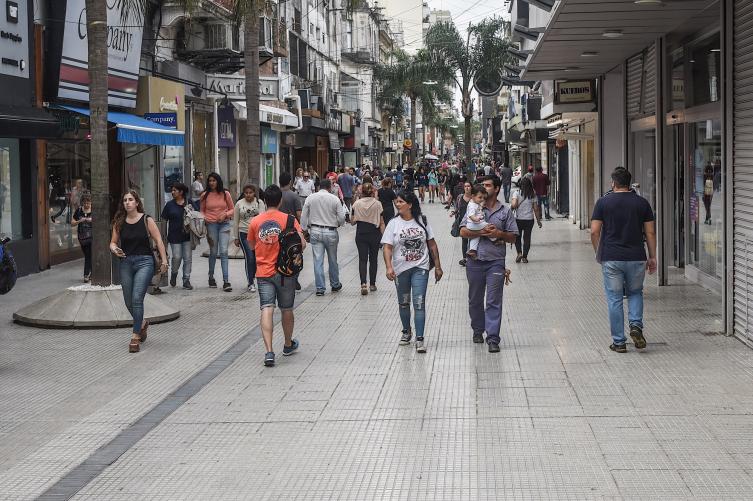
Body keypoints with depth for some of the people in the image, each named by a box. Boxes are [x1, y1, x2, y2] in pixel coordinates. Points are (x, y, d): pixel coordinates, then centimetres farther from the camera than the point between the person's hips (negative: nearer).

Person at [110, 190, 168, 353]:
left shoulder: (146, 220, -2)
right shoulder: (119, 222, 6)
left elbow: (158, 241, -1)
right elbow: (113, 242, 12)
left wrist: (164, 261, -6)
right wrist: (114, 249, -11)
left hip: (144, 261, -4)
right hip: (125, 262, 4)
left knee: (137, 298, -15)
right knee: (128, 302, 10)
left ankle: (135, 337, -9)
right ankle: (142, 323, 40)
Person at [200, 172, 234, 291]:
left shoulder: (225, 194, 4)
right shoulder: (205, 195, 5)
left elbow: (232, 209, 10)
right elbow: (202, 211, 13)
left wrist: (225, 214, -9)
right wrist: (205, 219, -6)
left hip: (224, 224, -1)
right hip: (211, 224, 1)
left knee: (224, 252, -9)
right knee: (213, 252, 8)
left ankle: (226, 281, -12)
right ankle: (211, 277, 27)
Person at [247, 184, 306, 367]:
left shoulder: (255, 222, 0)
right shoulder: (289, 219, -7)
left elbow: (252, 246, 13)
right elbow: (302, 244, -11)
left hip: (263, 272, 1)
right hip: (285, 271, -1)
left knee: (267, 310, -6)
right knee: (287, 310, 16)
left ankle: (269, 352, -19)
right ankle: (288, 345, 34)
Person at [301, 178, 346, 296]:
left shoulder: (310, 198, 0)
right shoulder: (335, 199, -6)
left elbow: (303, 217, 2)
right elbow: (342, 218, -4)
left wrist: (305, 229, 12)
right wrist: (337, 224, 16)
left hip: (315, 232, 1)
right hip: (331, 232, -1)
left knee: (318, 260, 2)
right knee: (333, 260, 14)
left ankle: (320, 288, 1)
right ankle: (335, 285, 28)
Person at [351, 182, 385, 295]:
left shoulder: (357, 204, -4)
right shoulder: (377, 204, -4)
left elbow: (352, 222, 1)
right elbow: (381, 223, -3)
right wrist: (383, 235, 3)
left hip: (361, 234, 0)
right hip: (374, 234, 0)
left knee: (362, 259, 1)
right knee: (373, 259, 13)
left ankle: (363, 284, -17)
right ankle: (372, 284, 19)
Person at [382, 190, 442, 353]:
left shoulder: (422, 221, 0)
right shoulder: (393, 223, -3)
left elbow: (432, 244, 7)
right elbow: (387, 247, -8)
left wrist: (437, 266, 6)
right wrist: (389, 267, -23)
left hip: (420, 268, -1)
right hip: (401, 269, 1)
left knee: (419, 303, -10)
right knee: (403, 303, 15)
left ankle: (419, 339, -8)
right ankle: (406, 331, 37)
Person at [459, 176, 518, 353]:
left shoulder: (505, 211, 8)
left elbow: (513, 237, 8)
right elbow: (463, 231, -2)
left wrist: (499, 234, -11)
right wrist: (481, 232, -16)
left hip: (496, 261, -2)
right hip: (475, 260, 2)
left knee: (494, 301, -6)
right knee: (475, 299, 12)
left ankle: (493, 338, -7)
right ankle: (478, 330, 31)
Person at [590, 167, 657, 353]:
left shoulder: (603, 202, -2)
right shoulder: (642, 203, 3)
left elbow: (594, 232, -4)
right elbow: (650, 232, 2)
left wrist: (598, 253, 10)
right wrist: (652, 257, 10)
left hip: (611, 259, -1)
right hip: (636, 258, 2)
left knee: (614, 299, 6)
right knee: (635, 292, 22)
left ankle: (618, 342, 8)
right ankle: (636, 325, -1)